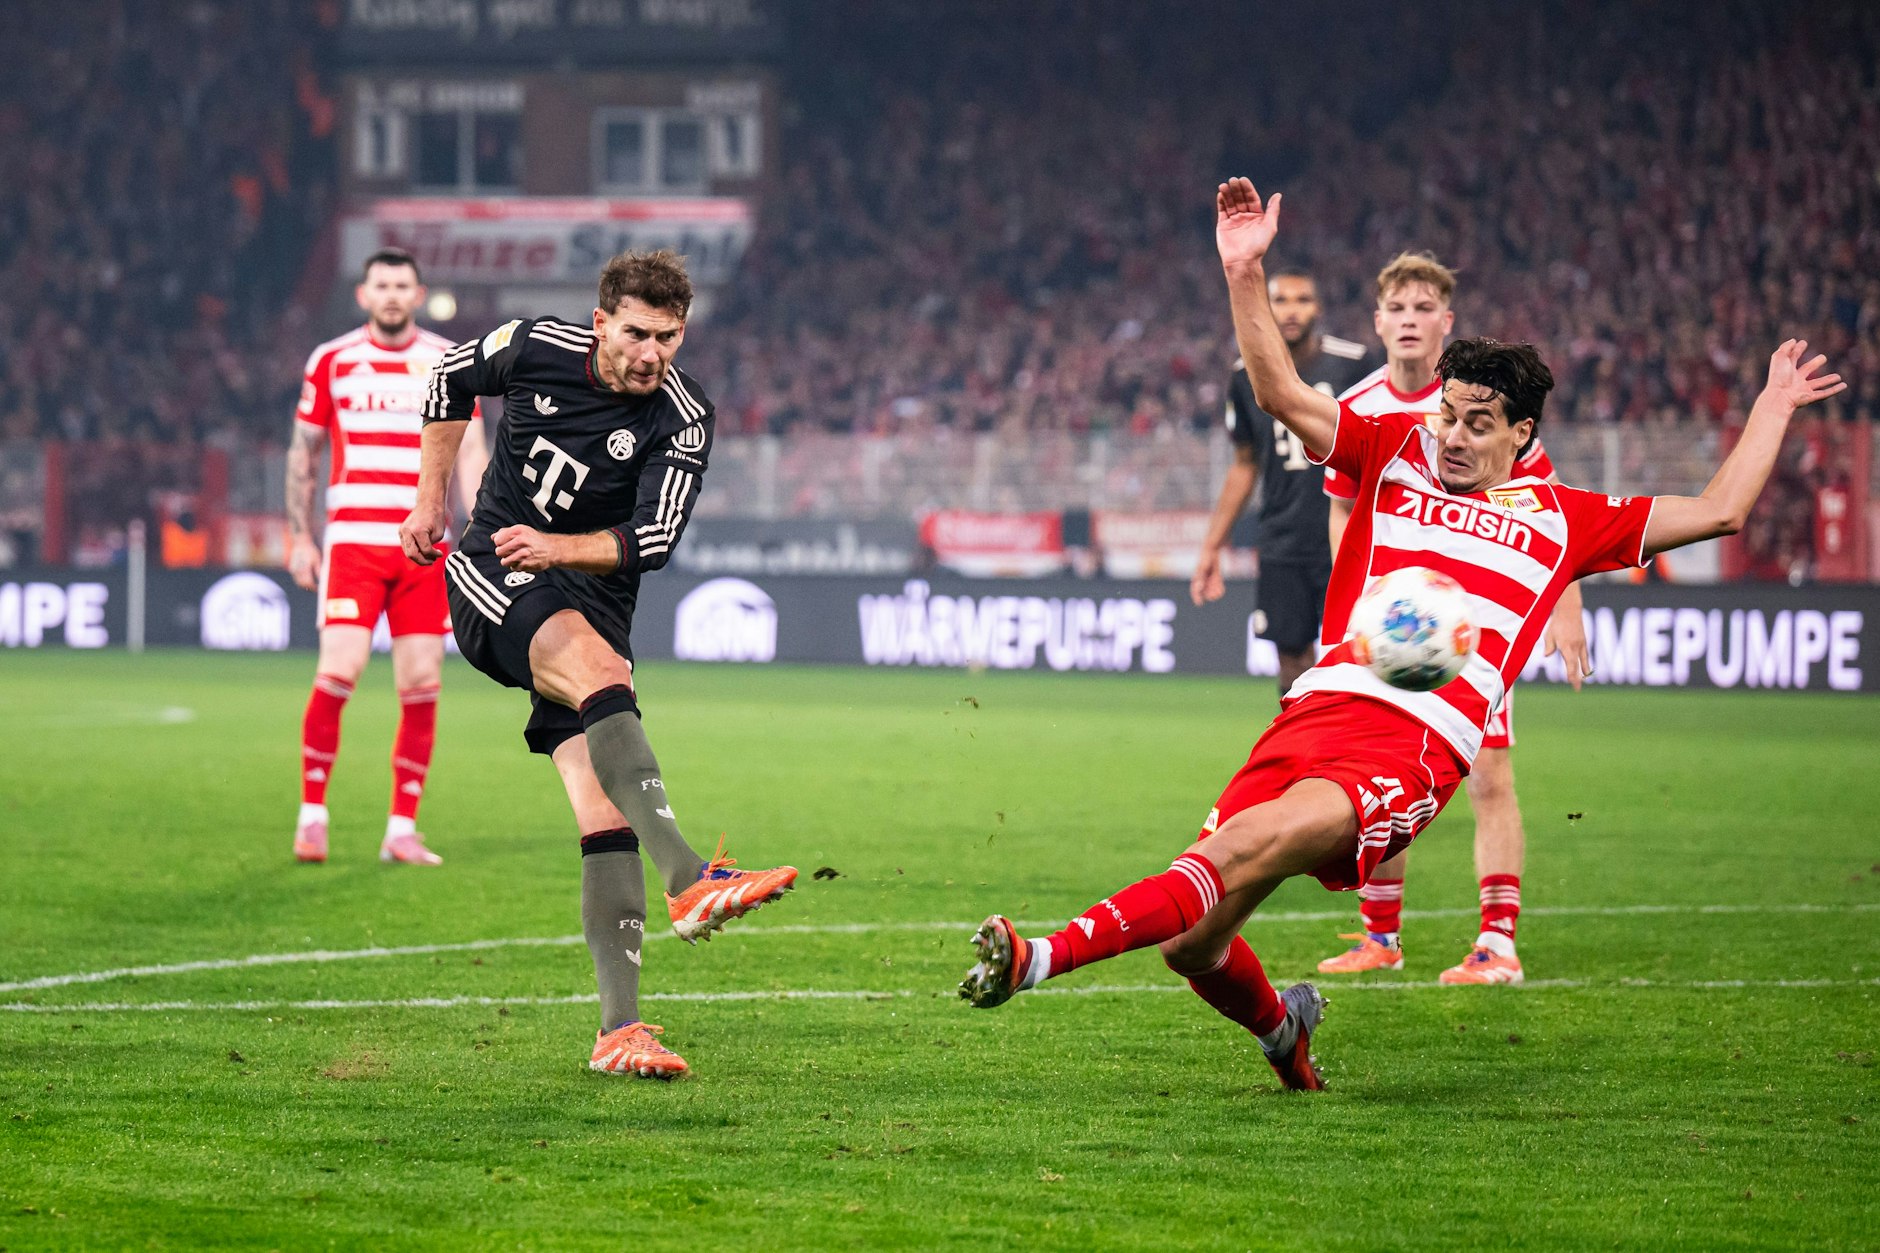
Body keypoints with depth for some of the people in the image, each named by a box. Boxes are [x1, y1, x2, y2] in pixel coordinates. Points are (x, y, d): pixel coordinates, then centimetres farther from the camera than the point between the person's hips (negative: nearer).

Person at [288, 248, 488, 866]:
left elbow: (470, 452, 5)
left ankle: (402, 831, 6)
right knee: (338, 673, -14)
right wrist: (300, 539, 5)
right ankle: (312, 812, 1)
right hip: (353, 538, -1)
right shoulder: (331, 362, 6)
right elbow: (302, 453, 12)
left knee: (421, 685, -2)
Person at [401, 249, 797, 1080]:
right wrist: (431, 496, 17)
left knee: (608, 823, -9)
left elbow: (651, 539, -14)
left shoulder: (683, 422, -8)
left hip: (592, 601, 3)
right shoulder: (533, 349, -5)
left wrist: (558, 546, -28)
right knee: (605, 682, -34)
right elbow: (450, 382, 15)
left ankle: (619, 1031, -9)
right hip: (493, 577, -3)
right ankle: (688, 881, -51)